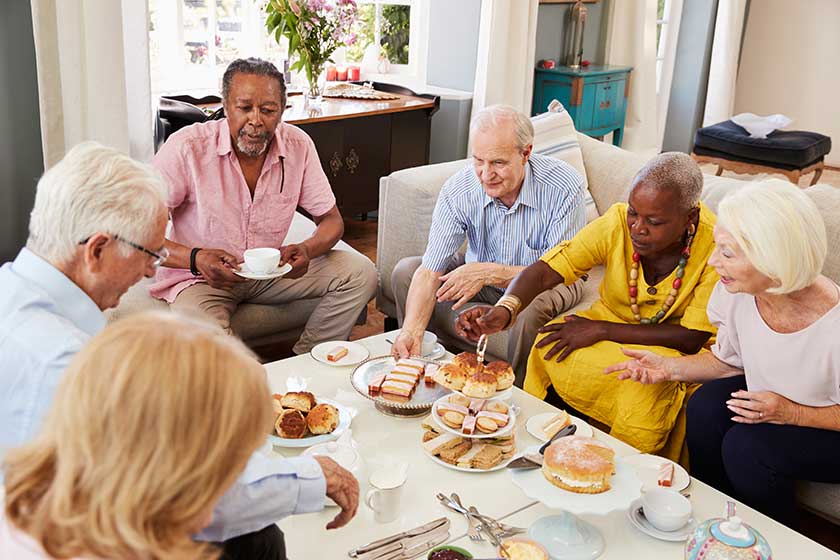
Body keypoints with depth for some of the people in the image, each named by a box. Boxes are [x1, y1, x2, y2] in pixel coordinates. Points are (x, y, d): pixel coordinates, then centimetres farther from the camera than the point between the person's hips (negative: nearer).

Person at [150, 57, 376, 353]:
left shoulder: (298, 145, -8)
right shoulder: (187, 147, -19)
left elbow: (331, 220, 0)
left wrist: (305, 250, -23)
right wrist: (195, 259, -35)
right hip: (202, 278, -4)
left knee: (360, 273, -12)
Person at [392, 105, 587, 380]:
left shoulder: (564, 186, -29)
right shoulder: (458, 190, -21)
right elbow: (430, 271, -25)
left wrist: (491, 273, -39)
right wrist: (412, 332, -41)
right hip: (481, 273, 3)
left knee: (534, 305, -38)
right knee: (405, 271, -12)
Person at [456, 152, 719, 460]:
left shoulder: (716, 247, -25)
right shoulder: (617, 222, -19)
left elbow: (692, 339, -22)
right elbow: (544, 271, -22)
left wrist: (601, 330, -26)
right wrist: (503, 310, -44)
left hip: (673, 345, -2)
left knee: (649, 384, -33)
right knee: (549, 347, -25)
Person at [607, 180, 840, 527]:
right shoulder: (737, 294, -17)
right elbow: (729, 360, 2)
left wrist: (792, 413, -29)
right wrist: (670, 368, -11)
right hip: (770, 396, 6)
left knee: (746, 445, -25)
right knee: (705, 406, -18)